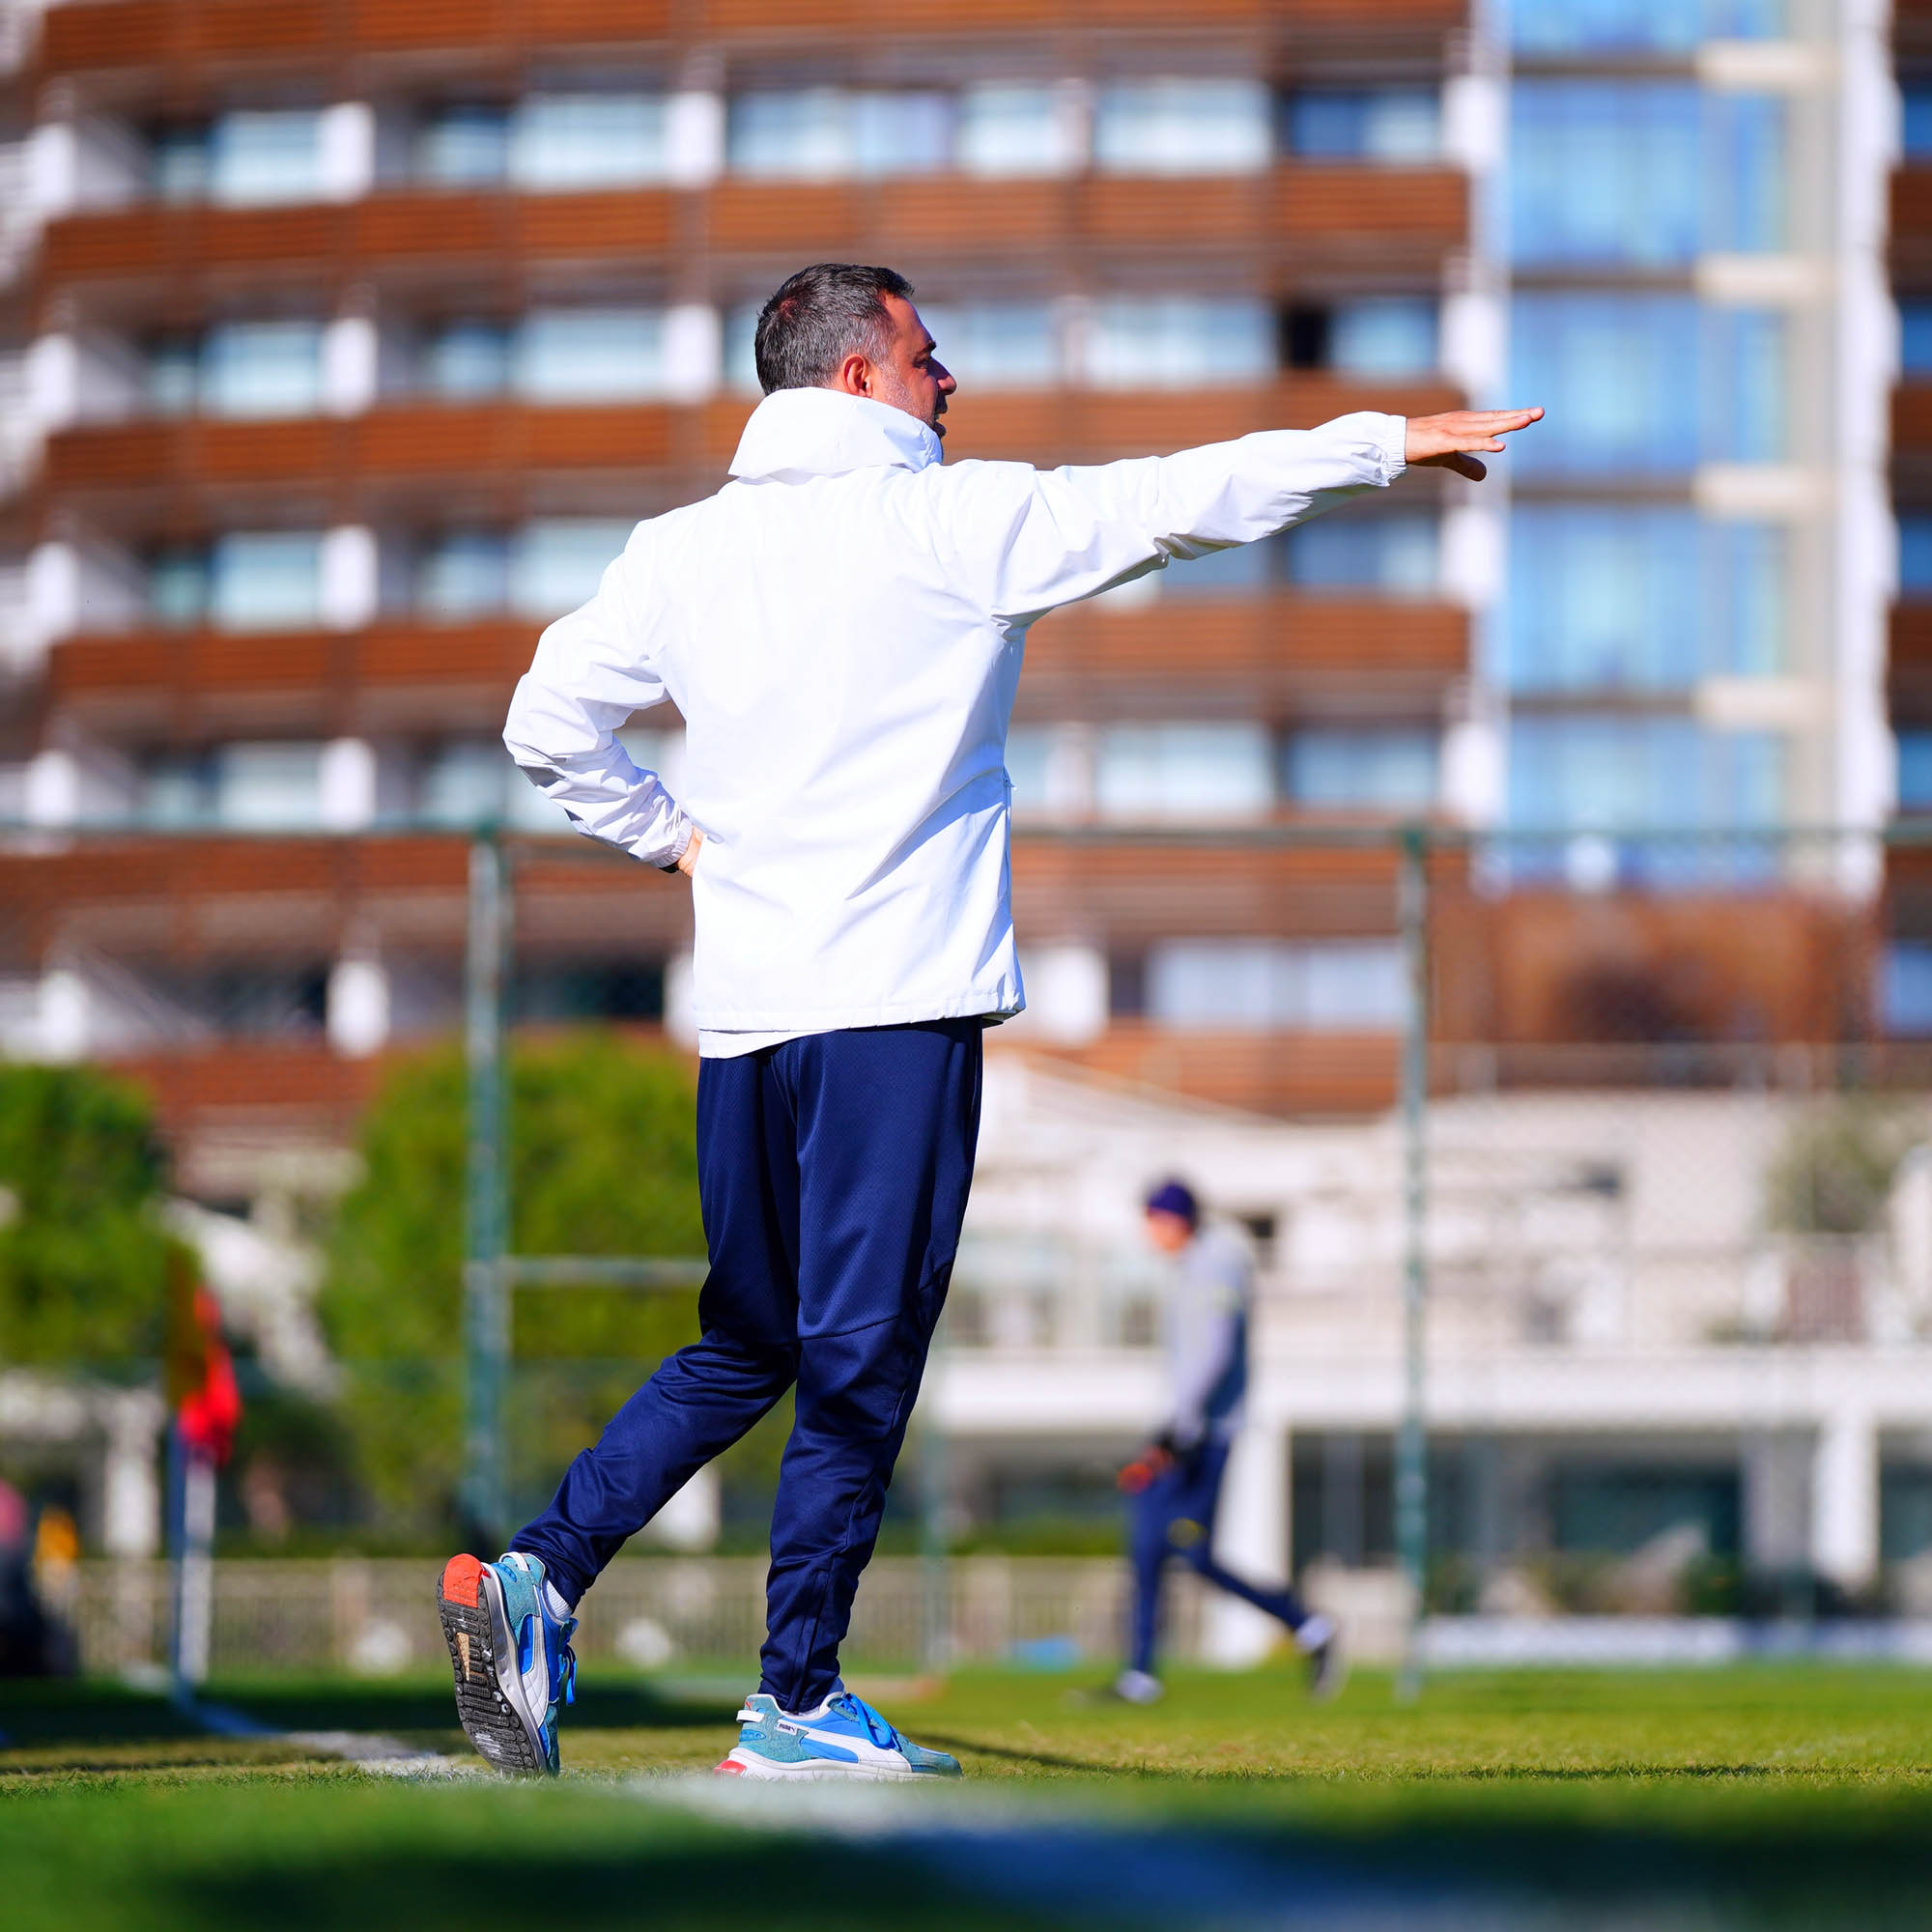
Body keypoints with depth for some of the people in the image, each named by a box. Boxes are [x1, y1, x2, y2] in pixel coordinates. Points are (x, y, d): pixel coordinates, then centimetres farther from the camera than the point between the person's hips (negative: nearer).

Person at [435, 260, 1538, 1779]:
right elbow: (1180, 502, -2)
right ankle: (795, 1706, 1)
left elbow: (547, 723, 14)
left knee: (745, 1348, 17)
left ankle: (540, 1575, 2)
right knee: (862, 1365, -1)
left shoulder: (680, 553, 11)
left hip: (742, 1012, 6)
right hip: (898, 1008, -6)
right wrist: (1380, 445, 6)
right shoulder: (953, 525, -5)